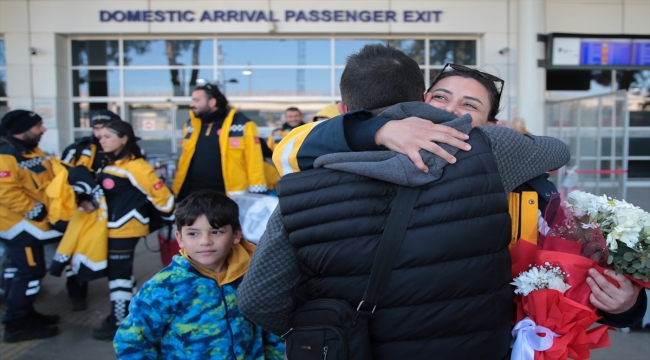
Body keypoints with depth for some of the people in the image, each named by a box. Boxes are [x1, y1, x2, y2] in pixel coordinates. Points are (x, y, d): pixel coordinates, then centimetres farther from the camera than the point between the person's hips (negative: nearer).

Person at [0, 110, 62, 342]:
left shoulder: (31, 150, 11)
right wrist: (33, 209, -24)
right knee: (30, 271, -6)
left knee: (19, 270, 19)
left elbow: (46, 179, 22)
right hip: (21, 224, -11)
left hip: (27, 224, 11)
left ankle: (22, 314, 32)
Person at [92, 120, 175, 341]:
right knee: (119, 271, 18)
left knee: (119, 274, -1)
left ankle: (119, 323, 12)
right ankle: (130, 313, 32)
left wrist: (171, 216, -11)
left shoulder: (135, 166, -20)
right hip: (112, 228, 10)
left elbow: (159, 193, -19)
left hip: (125, 229, -10)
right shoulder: (110, 164, 10)